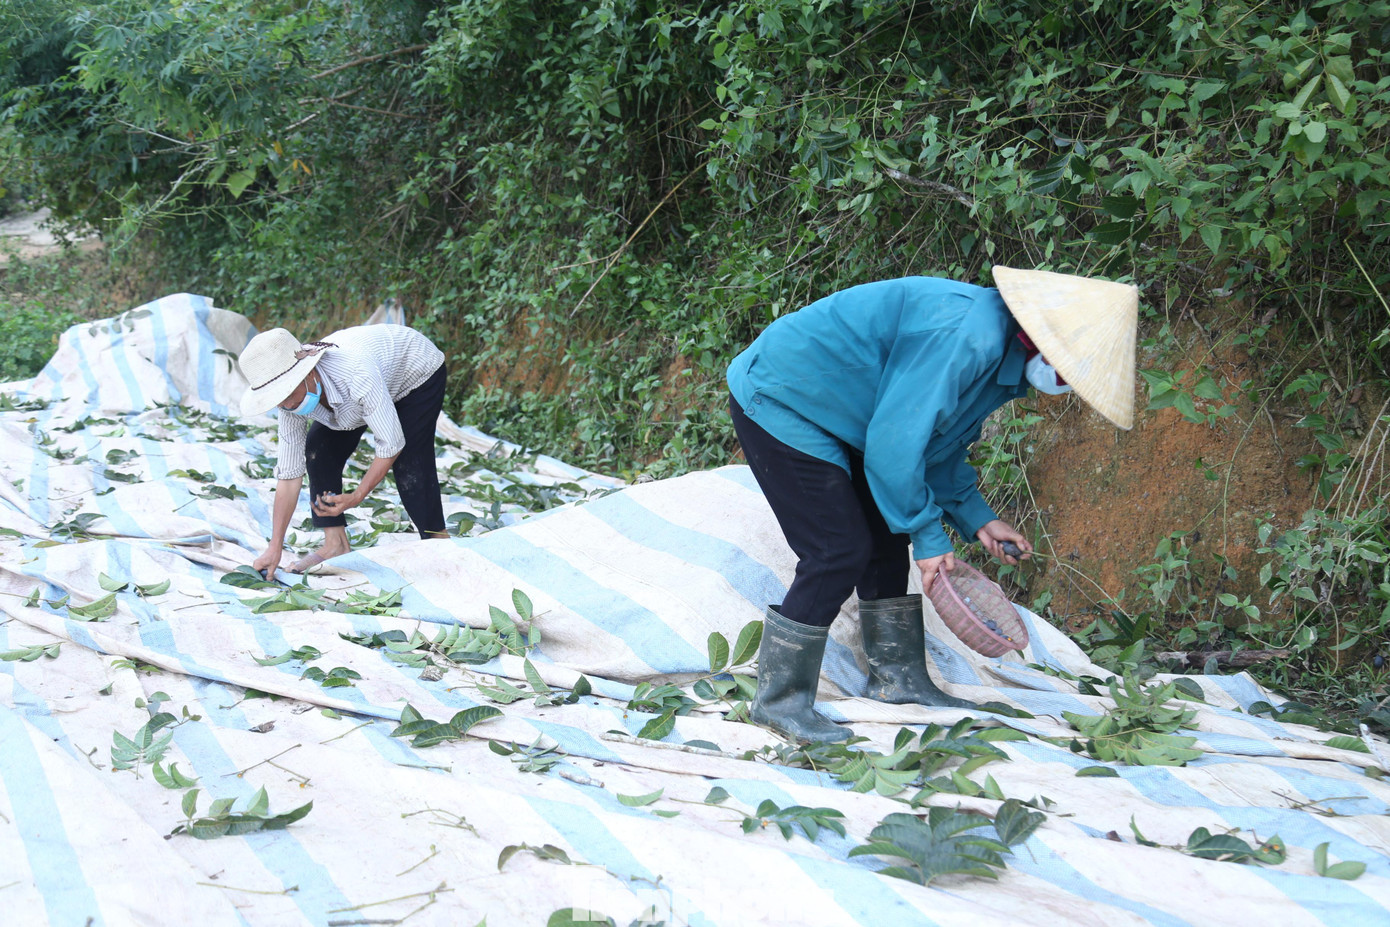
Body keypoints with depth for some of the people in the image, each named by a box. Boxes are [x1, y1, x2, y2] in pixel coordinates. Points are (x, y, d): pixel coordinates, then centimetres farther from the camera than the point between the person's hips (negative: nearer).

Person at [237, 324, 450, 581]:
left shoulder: (357, 375, -46)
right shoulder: (292, 395, -24)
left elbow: (391, 445, -36)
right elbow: (289, 473, -19)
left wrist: (356, 498, -36)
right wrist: (275, 548, -20)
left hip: (418, 372, -6)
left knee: (409, 464, -21)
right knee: (319, 449, -8)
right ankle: (335, 543, 0)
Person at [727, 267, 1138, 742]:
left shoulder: (1002, 356, 4)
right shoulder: (966, 336, -30)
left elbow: (940, 443, 16)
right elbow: (894, 444, -28)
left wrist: (975, 516, 7)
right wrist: (928, 535, -19)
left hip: (831, 413, 10)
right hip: (776, 400, -10)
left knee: (886, 541, 12)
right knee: (841, 551, -13)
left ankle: (898, 677, 25)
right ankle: (778, 700, -2)